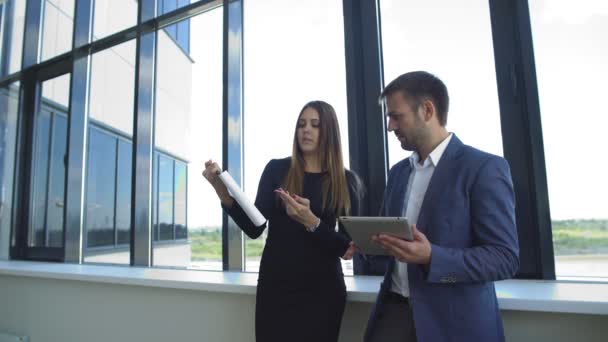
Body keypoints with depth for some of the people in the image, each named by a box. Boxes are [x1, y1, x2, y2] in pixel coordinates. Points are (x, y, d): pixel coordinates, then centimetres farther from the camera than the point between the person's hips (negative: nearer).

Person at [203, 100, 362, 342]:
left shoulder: (347, 181, -1)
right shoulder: (277, 169, 0)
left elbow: (348, 246, -5)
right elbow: (254, 228, -6)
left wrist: (311, 222, -23)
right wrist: (223, 193, -22)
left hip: (322, 289, 0)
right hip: (274, 285, 0)